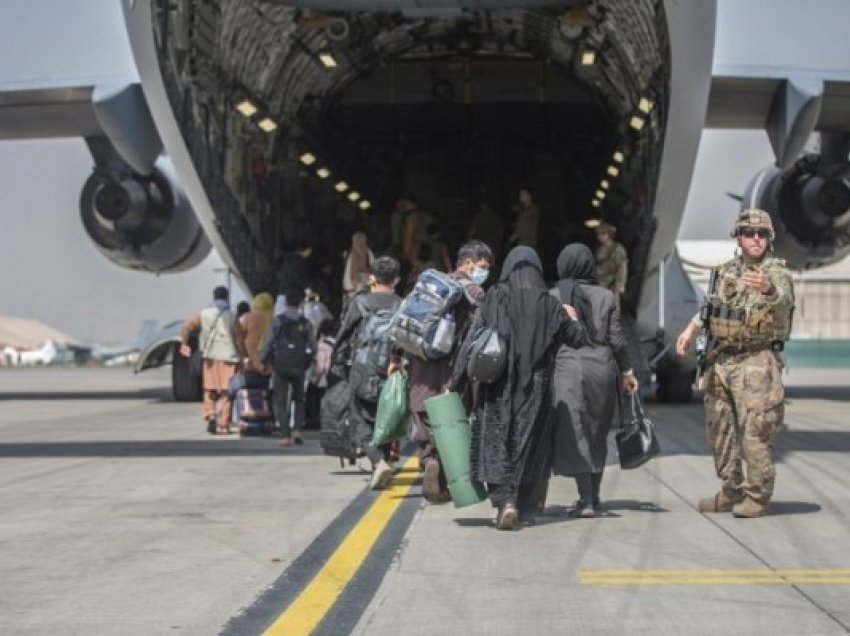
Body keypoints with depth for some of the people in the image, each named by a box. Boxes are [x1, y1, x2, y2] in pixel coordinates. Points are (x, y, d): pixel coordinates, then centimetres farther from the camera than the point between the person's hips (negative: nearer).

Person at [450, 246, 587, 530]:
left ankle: (504, 500, -18)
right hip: (535, 388, 2)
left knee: (497, 442, 1)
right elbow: (578, 338, 7)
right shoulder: (549, 304, 0)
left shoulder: (494, 299, -4)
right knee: (530, 443, 12)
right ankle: (526, 507, 15)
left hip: (498, 386, -1)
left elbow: (472, 342, -7)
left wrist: (455, 384, -4)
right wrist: (573, 318, 29)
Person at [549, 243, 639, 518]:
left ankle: (586, 500, -12)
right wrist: (627, 371, 15)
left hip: (568, 368, -3)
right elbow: (617, 338, 5)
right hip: (603, 367, 3)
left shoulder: (553, 297, -1)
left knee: (575, 435, -3)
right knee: (598, 436, 14)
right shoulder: (606, 296, 5)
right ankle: (593, 497, 21)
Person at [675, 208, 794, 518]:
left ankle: (757, 497, 2)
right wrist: (691, 329, 15)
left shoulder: (775, 272, -10)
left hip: (757, 362, -7)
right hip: (720, 361, 7)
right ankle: (732, 490, 26)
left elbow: (784, 302, -33)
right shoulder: (727, 270, 9)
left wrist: (768, 289, -54)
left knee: (756, 432, -8)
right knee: (719, 429, 13)